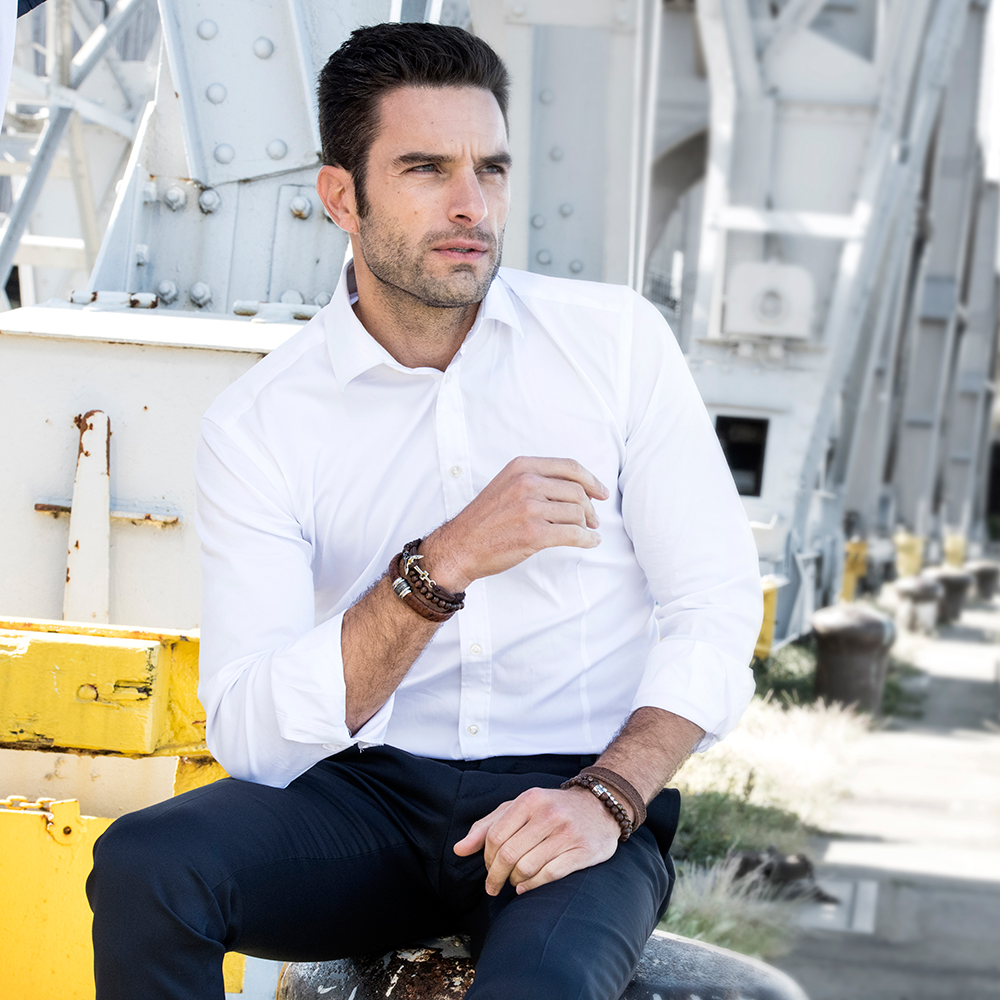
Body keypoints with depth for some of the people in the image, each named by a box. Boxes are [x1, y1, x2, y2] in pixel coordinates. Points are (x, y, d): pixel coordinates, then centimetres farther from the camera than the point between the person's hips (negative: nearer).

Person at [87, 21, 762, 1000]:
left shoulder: (615, 340, 2)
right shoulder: (256, 428, -3)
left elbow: (715, 606, -1)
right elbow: (251, 735, -13)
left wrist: (606, 799, -18)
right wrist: (442, 567, -24)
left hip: (570, 797, -2)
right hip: (367, 796, 2)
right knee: (142, 865, -28)